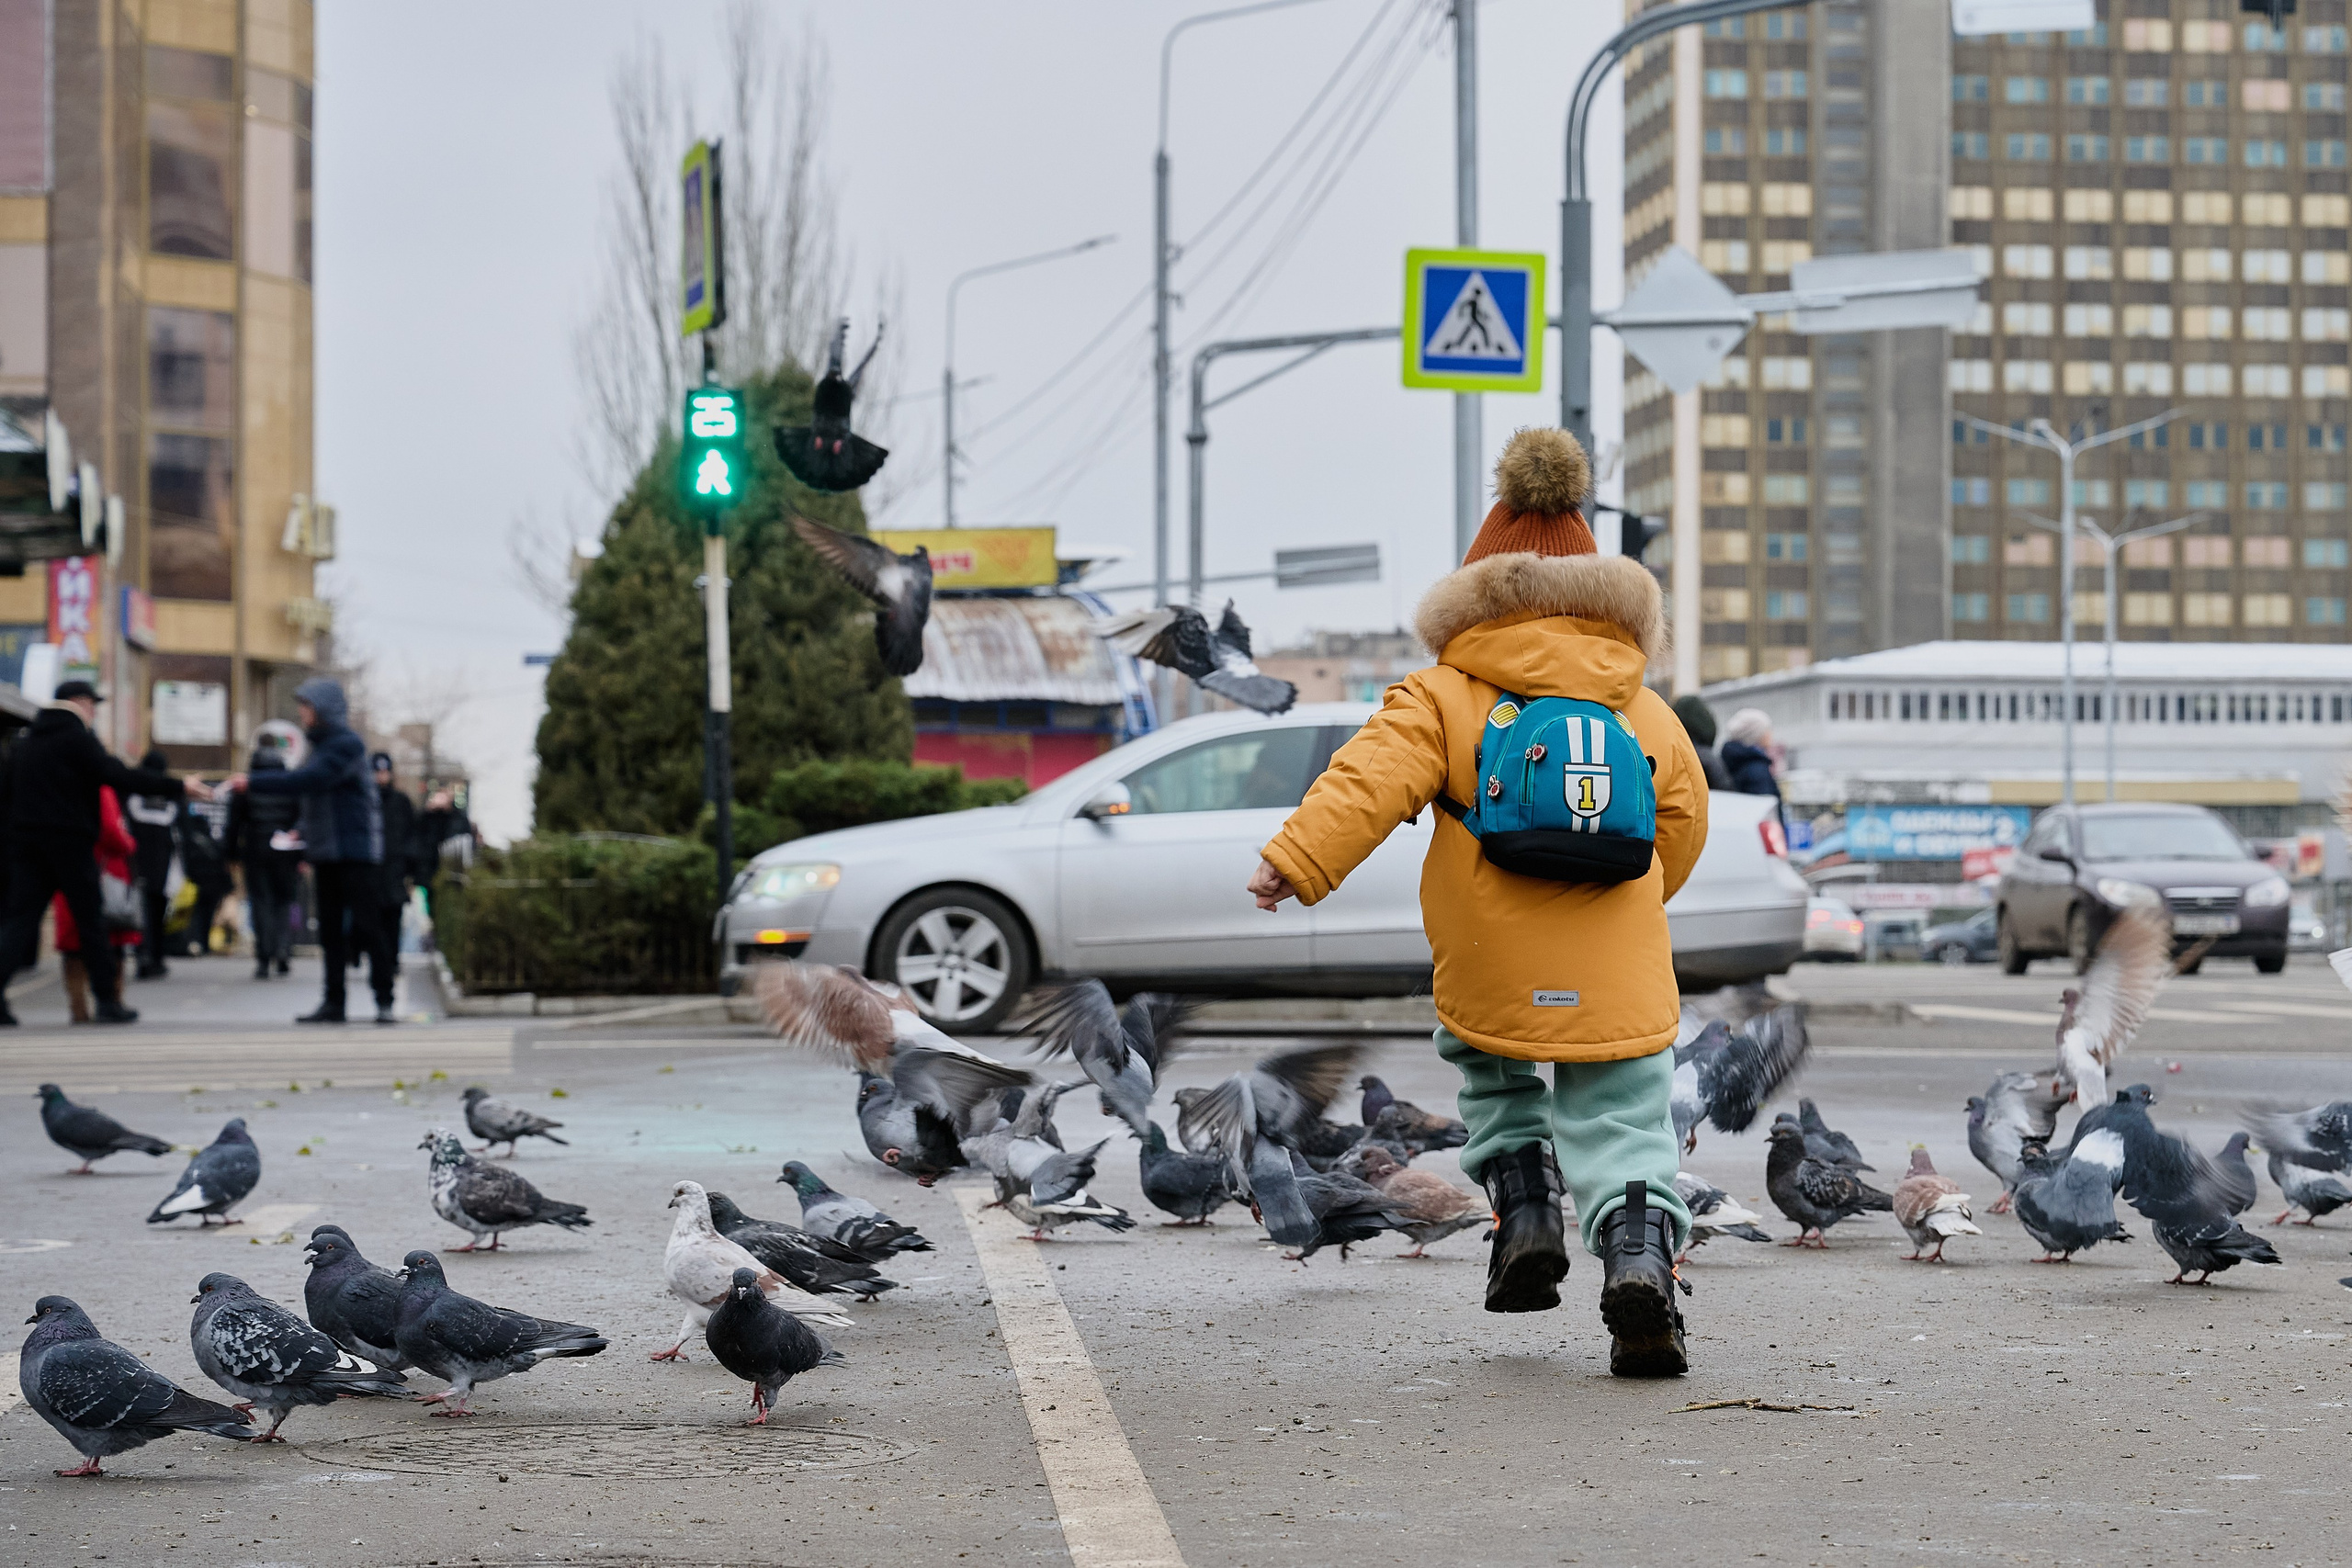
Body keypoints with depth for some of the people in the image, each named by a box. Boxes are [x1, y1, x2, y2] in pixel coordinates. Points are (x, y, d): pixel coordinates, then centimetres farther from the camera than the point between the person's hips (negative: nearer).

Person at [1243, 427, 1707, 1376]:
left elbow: (1369, 781, -13)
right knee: (1623, 1130, 4)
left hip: (1493, 976, -1)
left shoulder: (1443, 700, 2)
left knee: (1492, 1072, 29)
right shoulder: (1648, 714, 14)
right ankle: (1639, 1257, -21)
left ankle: (1524, 1215, 14)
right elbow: (1681, 827, 22)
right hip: (1619, 984, 1)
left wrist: (1297, 861, -20)